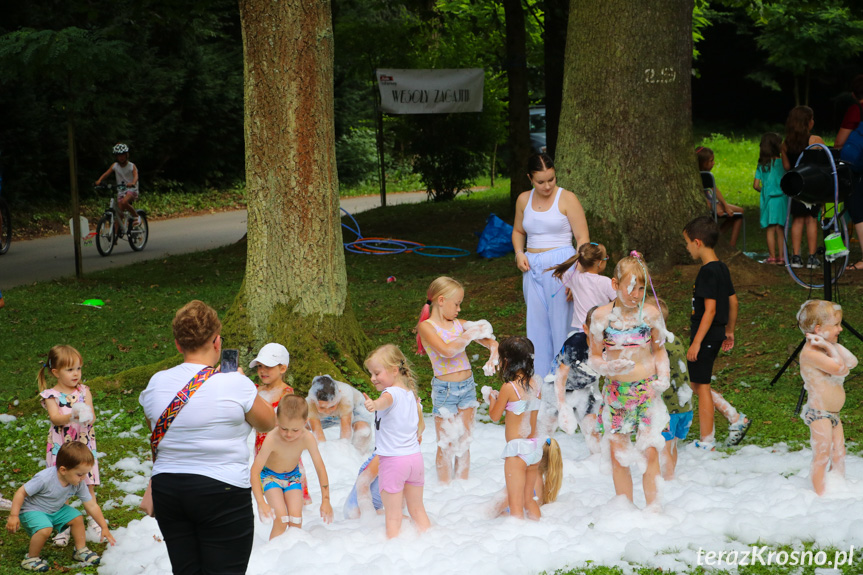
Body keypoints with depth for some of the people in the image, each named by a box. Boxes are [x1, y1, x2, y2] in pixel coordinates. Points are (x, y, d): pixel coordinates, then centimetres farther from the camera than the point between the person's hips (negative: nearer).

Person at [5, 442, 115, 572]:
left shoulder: (79, 484, -14)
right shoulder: (45, 478, -34)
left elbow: (91, 505, -4)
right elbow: (21, 492, -25)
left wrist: (104, 527, -1)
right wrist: (13, 516, -26)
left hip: (55, 510, 7)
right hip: (32, 510, -7)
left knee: (77, 518, -1)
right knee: (45, 529, -31)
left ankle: (81, 551, 19)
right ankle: (31, 559, -11)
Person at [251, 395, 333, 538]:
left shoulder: (307, 438, -26)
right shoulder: (272, 439, -35)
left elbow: (320, 468, -16)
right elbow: (255, 470, -33)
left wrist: (325, 501, -17)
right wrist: (261, 503, -42)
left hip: (293, 476, 3)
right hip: (270, 476, -3)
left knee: (296, 519, -10)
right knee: (281, 519, -19)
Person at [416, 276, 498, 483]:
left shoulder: (458, 324, 8)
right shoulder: (427, 327, -9)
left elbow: (490, 341, 10)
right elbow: (447, 350, -24)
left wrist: (494, 352, -11)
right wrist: (468, 335, -14)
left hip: (468, 386, 6)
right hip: (445, 388, -6)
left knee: (464, 442, 13)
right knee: (446, 445, 3)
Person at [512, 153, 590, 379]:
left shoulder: (567, 199, -4)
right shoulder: (524, 200, 10)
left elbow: (583, 238, -6)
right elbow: (518, 231, 26)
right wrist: (519, 253, 5)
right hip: (533, 268, 5)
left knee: (561, 323, -4)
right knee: (537, 325, 7)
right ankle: (541, 380, 13)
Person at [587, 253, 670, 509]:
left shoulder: (650, 313, -1)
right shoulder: (602, 316, -3)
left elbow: (660, 351, 12)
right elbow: (594, 357, 3)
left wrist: (663, 379, -3)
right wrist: (610, 367, -17)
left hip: (647, 390, -1)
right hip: (616, 391, 1)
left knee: (649, 453, -5)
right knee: (618, 456, 4)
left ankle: (653, 509, 5)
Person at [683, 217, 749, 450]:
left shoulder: (708, 272, -19)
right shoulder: (722, 268, 9)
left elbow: (710, 310, -23)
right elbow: (733, 301, 16)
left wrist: (696, 342, -21)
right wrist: (729, 331, 25)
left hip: (706, 337, -9)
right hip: (715, 335, 9)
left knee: (701, 386, 1)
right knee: (697, 383, 17)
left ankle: (706, 443, 8)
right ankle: (735, 418, 15)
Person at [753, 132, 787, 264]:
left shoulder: (761, 165, 2)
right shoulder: (782, 162, -7)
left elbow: (756, 185, 2)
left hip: (768, 199, 2)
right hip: (781, 198, -2)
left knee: (770, 229, 6)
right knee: (780, 230, 6)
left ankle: (772, 257, 6)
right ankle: (781, 256, 7)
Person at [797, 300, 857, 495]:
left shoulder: (826, 348, 11)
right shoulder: (810, 352, -21)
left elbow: (851, 363, 3)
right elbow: (839, 368, -29)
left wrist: (833, 346, -6)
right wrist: (831, 347, -19)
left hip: (833, 414, 10)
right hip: (818, 413, -10)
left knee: (839, 456, 15)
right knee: (822, 457, -5)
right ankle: (820, 494, 1)